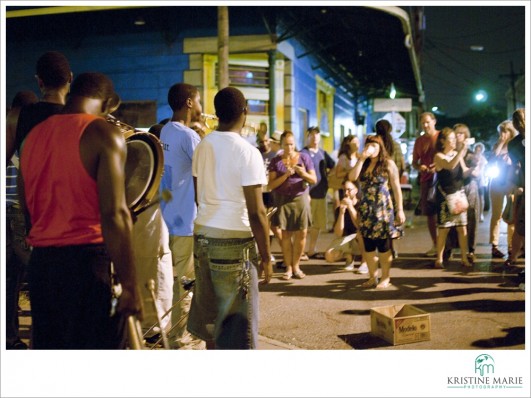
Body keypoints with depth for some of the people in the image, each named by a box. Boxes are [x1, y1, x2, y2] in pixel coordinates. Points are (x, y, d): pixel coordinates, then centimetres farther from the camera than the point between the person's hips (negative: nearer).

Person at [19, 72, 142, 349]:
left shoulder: (34, 135, 13)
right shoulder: (104, 134, -8)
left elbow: (25, 209, 16)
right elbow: (114, 214, -16)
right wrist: (130, 285, -14)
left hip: (40, 261, 7)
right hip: (86, 261, -6)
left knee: (47, 346, 17)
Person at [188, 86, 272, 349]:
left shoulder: (202, 146, 5)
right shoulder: (247, 152, -14)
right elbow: (256, 212, -16)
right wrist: (266, 256, -7)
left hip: (202, 234, 7)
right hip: (234, 240, -7)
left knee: (210, 312, 19)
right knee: (237, 319, 3)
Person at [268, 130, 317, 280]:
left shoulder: (304, 157, 3)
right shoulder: (276, 161, 1)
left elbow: (314, 179, 3)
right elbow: (271, 185, -5)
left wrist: (303, 173, -17)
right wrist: (286, 175, -17)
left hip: (301, 199, 1)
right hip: (283, 200, -1)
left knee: (301, 233, -1)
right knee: (286, 234, 0)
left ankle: (296, 266, 15)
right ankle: (288, 268, 8)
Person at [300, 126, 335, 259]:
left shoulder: (322, 152, 12)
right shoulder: (303, 153, -8)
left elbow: (334, 167, 20)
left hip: (321, 193, 7)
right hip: (309, 194, -7)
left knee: (318, 224, 13)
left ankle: (312, 250, 24)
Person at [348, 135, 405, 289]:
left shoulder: (388, 164, -1)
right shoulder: (363, 164, 12)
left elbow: (396, 187, -3)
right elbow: (352, 177, -7)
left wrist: (400, 209, -7)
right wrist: (362, 158, -10)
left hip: (383, 210, -4)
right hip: (365, 210, 5)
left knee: (383, 245, 0)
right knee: (368, 246, 7)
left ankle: (386, 278, 11)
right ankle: (372, 277, 18)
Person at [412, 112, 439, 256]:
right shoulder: (419, 141, 14)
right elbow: (414, 163, 18)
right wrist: (419, 167, -5)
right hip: (426, 179, 5)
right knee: (430, 213, 8)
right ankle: (435, 245, 17)